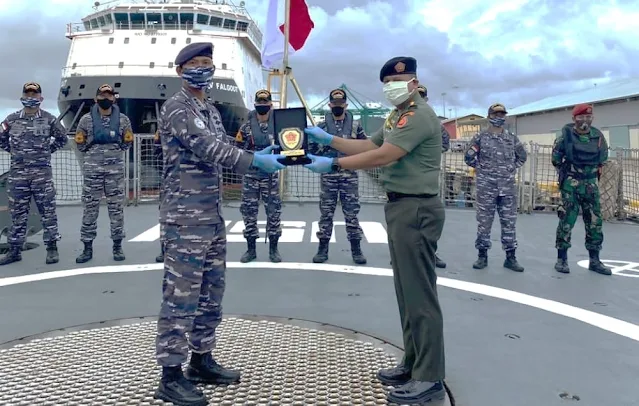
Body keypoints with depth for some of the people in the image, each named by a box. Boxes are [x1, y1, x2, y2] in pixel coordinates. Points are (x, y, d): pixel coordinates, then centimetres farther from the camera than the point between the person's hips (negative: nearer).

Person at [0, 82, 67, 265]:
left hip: (42, 172, -2)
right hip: (17, 172, 2)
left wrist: (48, 150, 8)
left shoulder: (49, 119, 1)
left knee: (48, 211, 1)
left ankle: (52, 248, 9)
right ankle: (15, 250, 15)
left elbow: (62, 138, 13)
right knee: (18, 212, 7)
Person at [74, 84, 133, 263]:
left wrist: (114, 153, 4)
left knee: (116, 207, 4)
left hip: (115, 169, 0)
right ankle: (87, 247, 10)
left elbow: (127, 142, 10)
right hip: (92, 169, 0)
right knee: (90, 207, 3)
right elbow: (80, 143, 9)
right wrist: (93, 154, 5)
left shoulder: (123, 119, 4)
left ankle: (117, 246, 13)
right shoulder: (87, 119, 3)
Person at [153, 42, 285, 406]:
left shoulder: (211, 110, 18)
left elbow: (222, 149, 15)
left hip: (213, 214, 9)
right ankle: (171, 375, 1)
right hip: (185, 216, -9)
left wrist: (262, 157, 0)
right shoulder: (177, 108, -9)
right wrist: (254, 160, -24)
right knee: (181, 293, -6)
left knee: (211, 290, 13)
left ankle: (202, 360, 26)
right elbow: (205, 147, -21)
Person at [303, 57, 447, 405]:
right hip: (401, 208, 11)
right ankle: (413, 365, 24)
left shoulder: (419, 115, -14)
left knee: (420, 294, -7)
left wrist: (333, 164, -15)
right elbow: (367, 146, 20)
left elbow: (382, 157, -21)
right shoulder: (398, 117, 21)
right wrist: (328, 139, 10)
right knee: (407, 292, 14)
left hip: (416, 209, -11)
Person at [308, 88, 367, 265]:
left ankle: (356, 249, 10)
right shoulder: (321, 126, 2)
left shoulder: (355, 125, 3)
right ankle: (323, 248, 12)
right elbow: (311, 147, 7)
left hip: (350, 176, 0)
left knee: (352, 212, 3)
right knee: (326, 212, 4)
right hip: (328, 176, 0)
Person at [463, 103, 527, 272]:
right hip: (486, 187, -3)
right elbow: (468, 157, 3)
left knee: (509, 222, 5)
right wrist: (481, 168, 0)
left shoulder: (512, 138, 10)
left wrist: (513, 168, 11)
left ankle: (510, 257, 12)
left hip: (508, 186, 3)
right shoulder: (480, 137, 1)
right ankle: (482, 255, 10)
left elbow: (523, 156, 22)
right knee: (484, 221, 1)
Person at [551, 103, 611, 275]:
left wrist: (594, 169, 16)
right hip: (571, 183, -4)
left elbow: (603, 156, 19)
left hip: (591, 183, 4)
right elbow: (556, 157, 4)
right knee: (567, 220, -5)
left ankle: (594, 260, 15)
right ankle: (561, 258, 4)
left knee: (595, 221, 6)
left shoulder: (598, 135, 3)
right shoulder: (567, 134, -7)